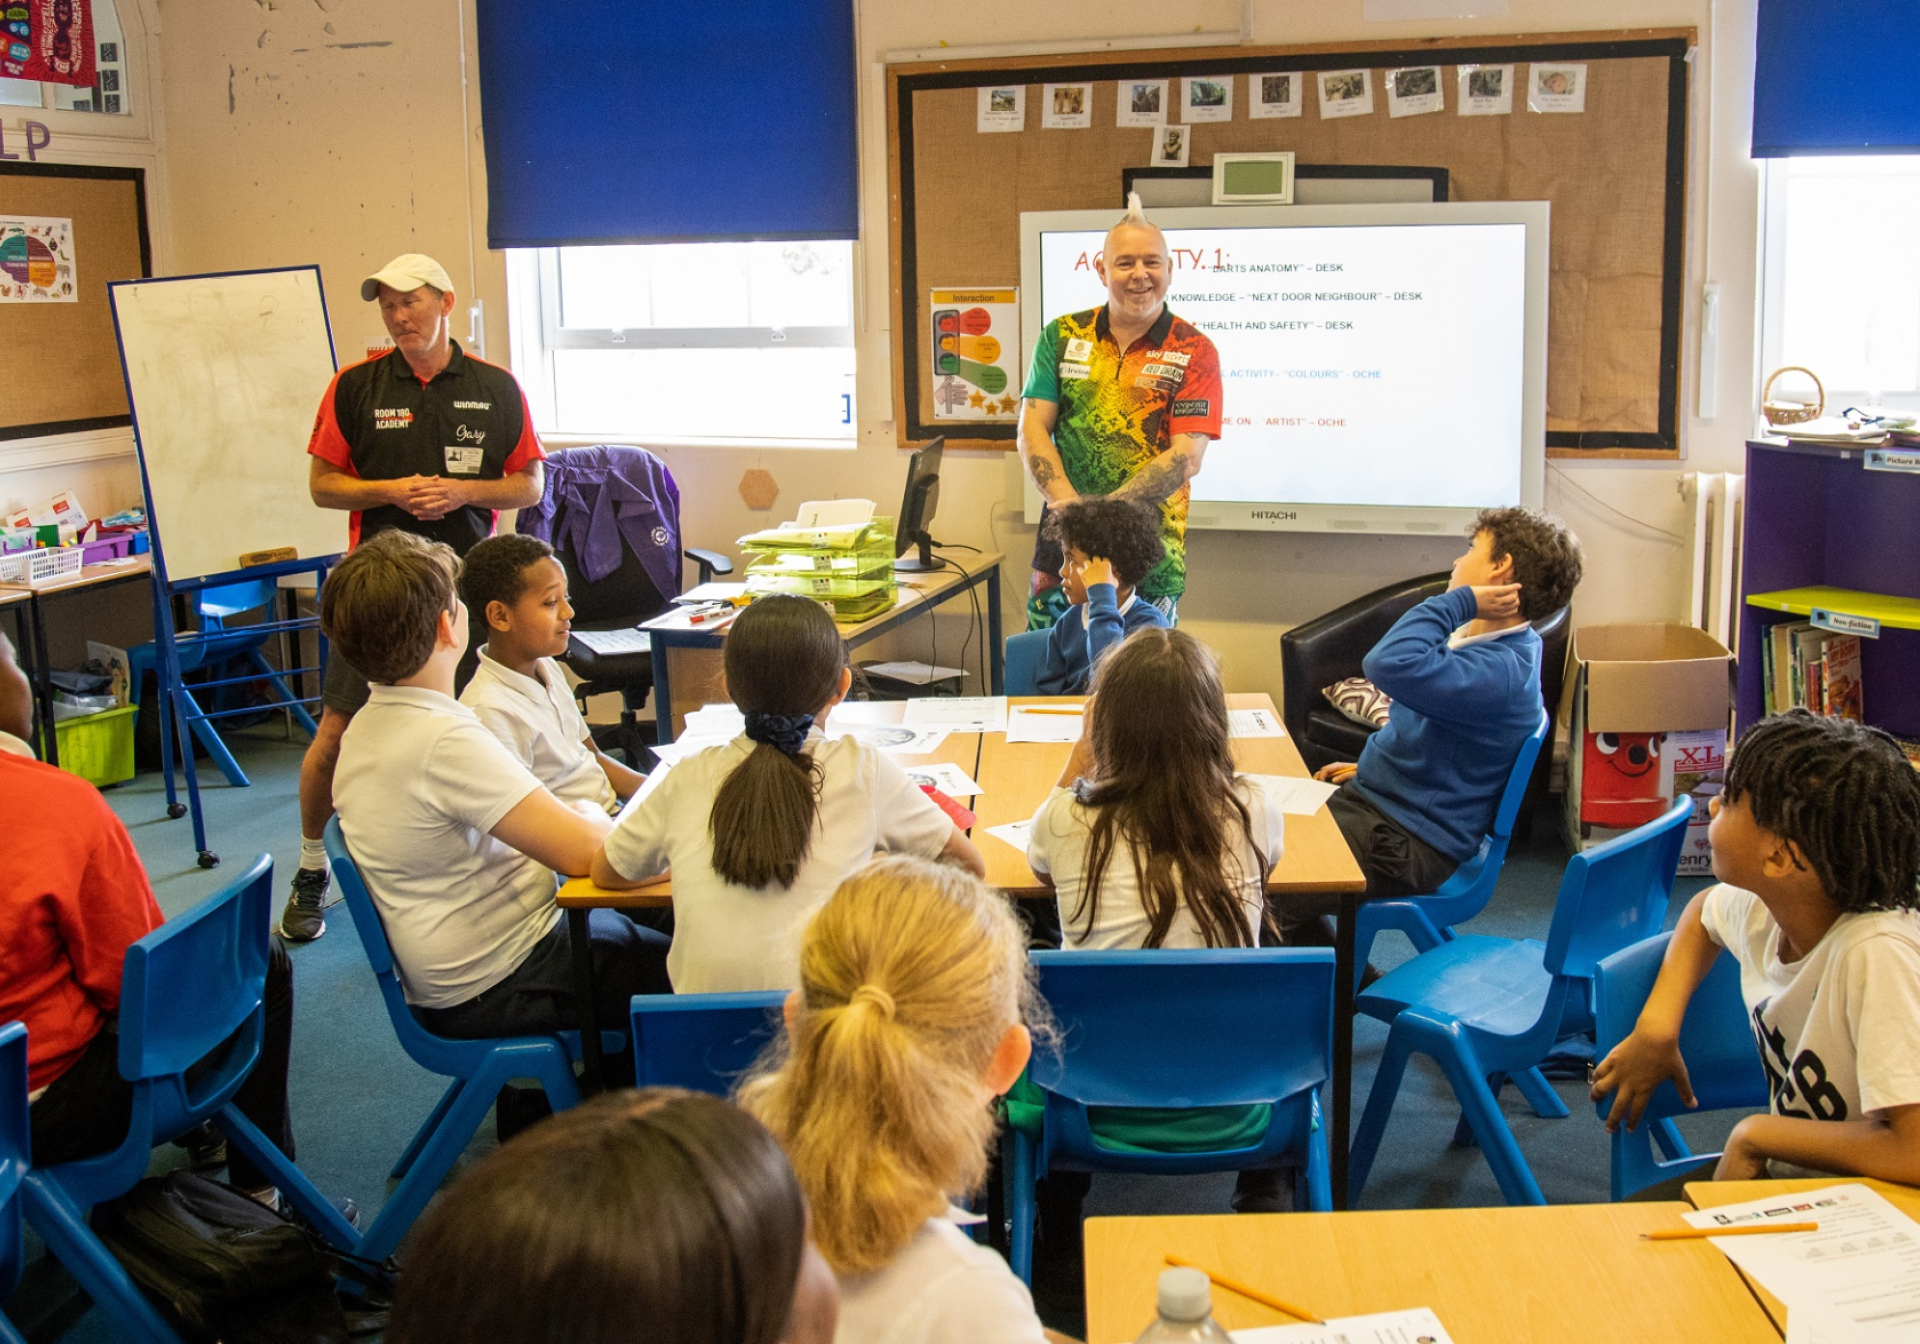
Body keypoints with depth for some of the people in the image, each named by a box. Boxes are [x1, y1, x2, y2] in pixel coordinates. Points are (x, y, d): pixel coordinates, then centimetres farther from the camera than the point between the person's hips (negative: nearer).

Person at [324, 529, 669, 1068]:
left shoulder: (369, 724, 3)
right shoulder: (447, 741, -28)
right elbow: (584, 851, -29)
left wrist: (573, 818, 1)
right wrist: (589, 817, -6)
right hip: (492, 992, -9)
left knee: (636, 927, 23)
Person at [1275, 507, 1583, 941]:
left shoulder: (1499, 670, -26)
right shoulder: (1481, 641, 10)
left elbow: (1391, 665, -42)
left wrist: (1459, 600, -29)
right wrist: (1368, 768, 18)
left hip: (1405, 847, -11)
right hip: (1372, 799, 11)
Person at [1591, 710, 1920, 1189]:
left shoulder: (1878, 953, -29)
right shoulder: (1763, 907, -6)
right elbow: (1704, 910, 19)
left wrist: (1755, 1135, -22)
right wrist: (1656, 1027, 3)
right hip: (1785, 1178, 7)